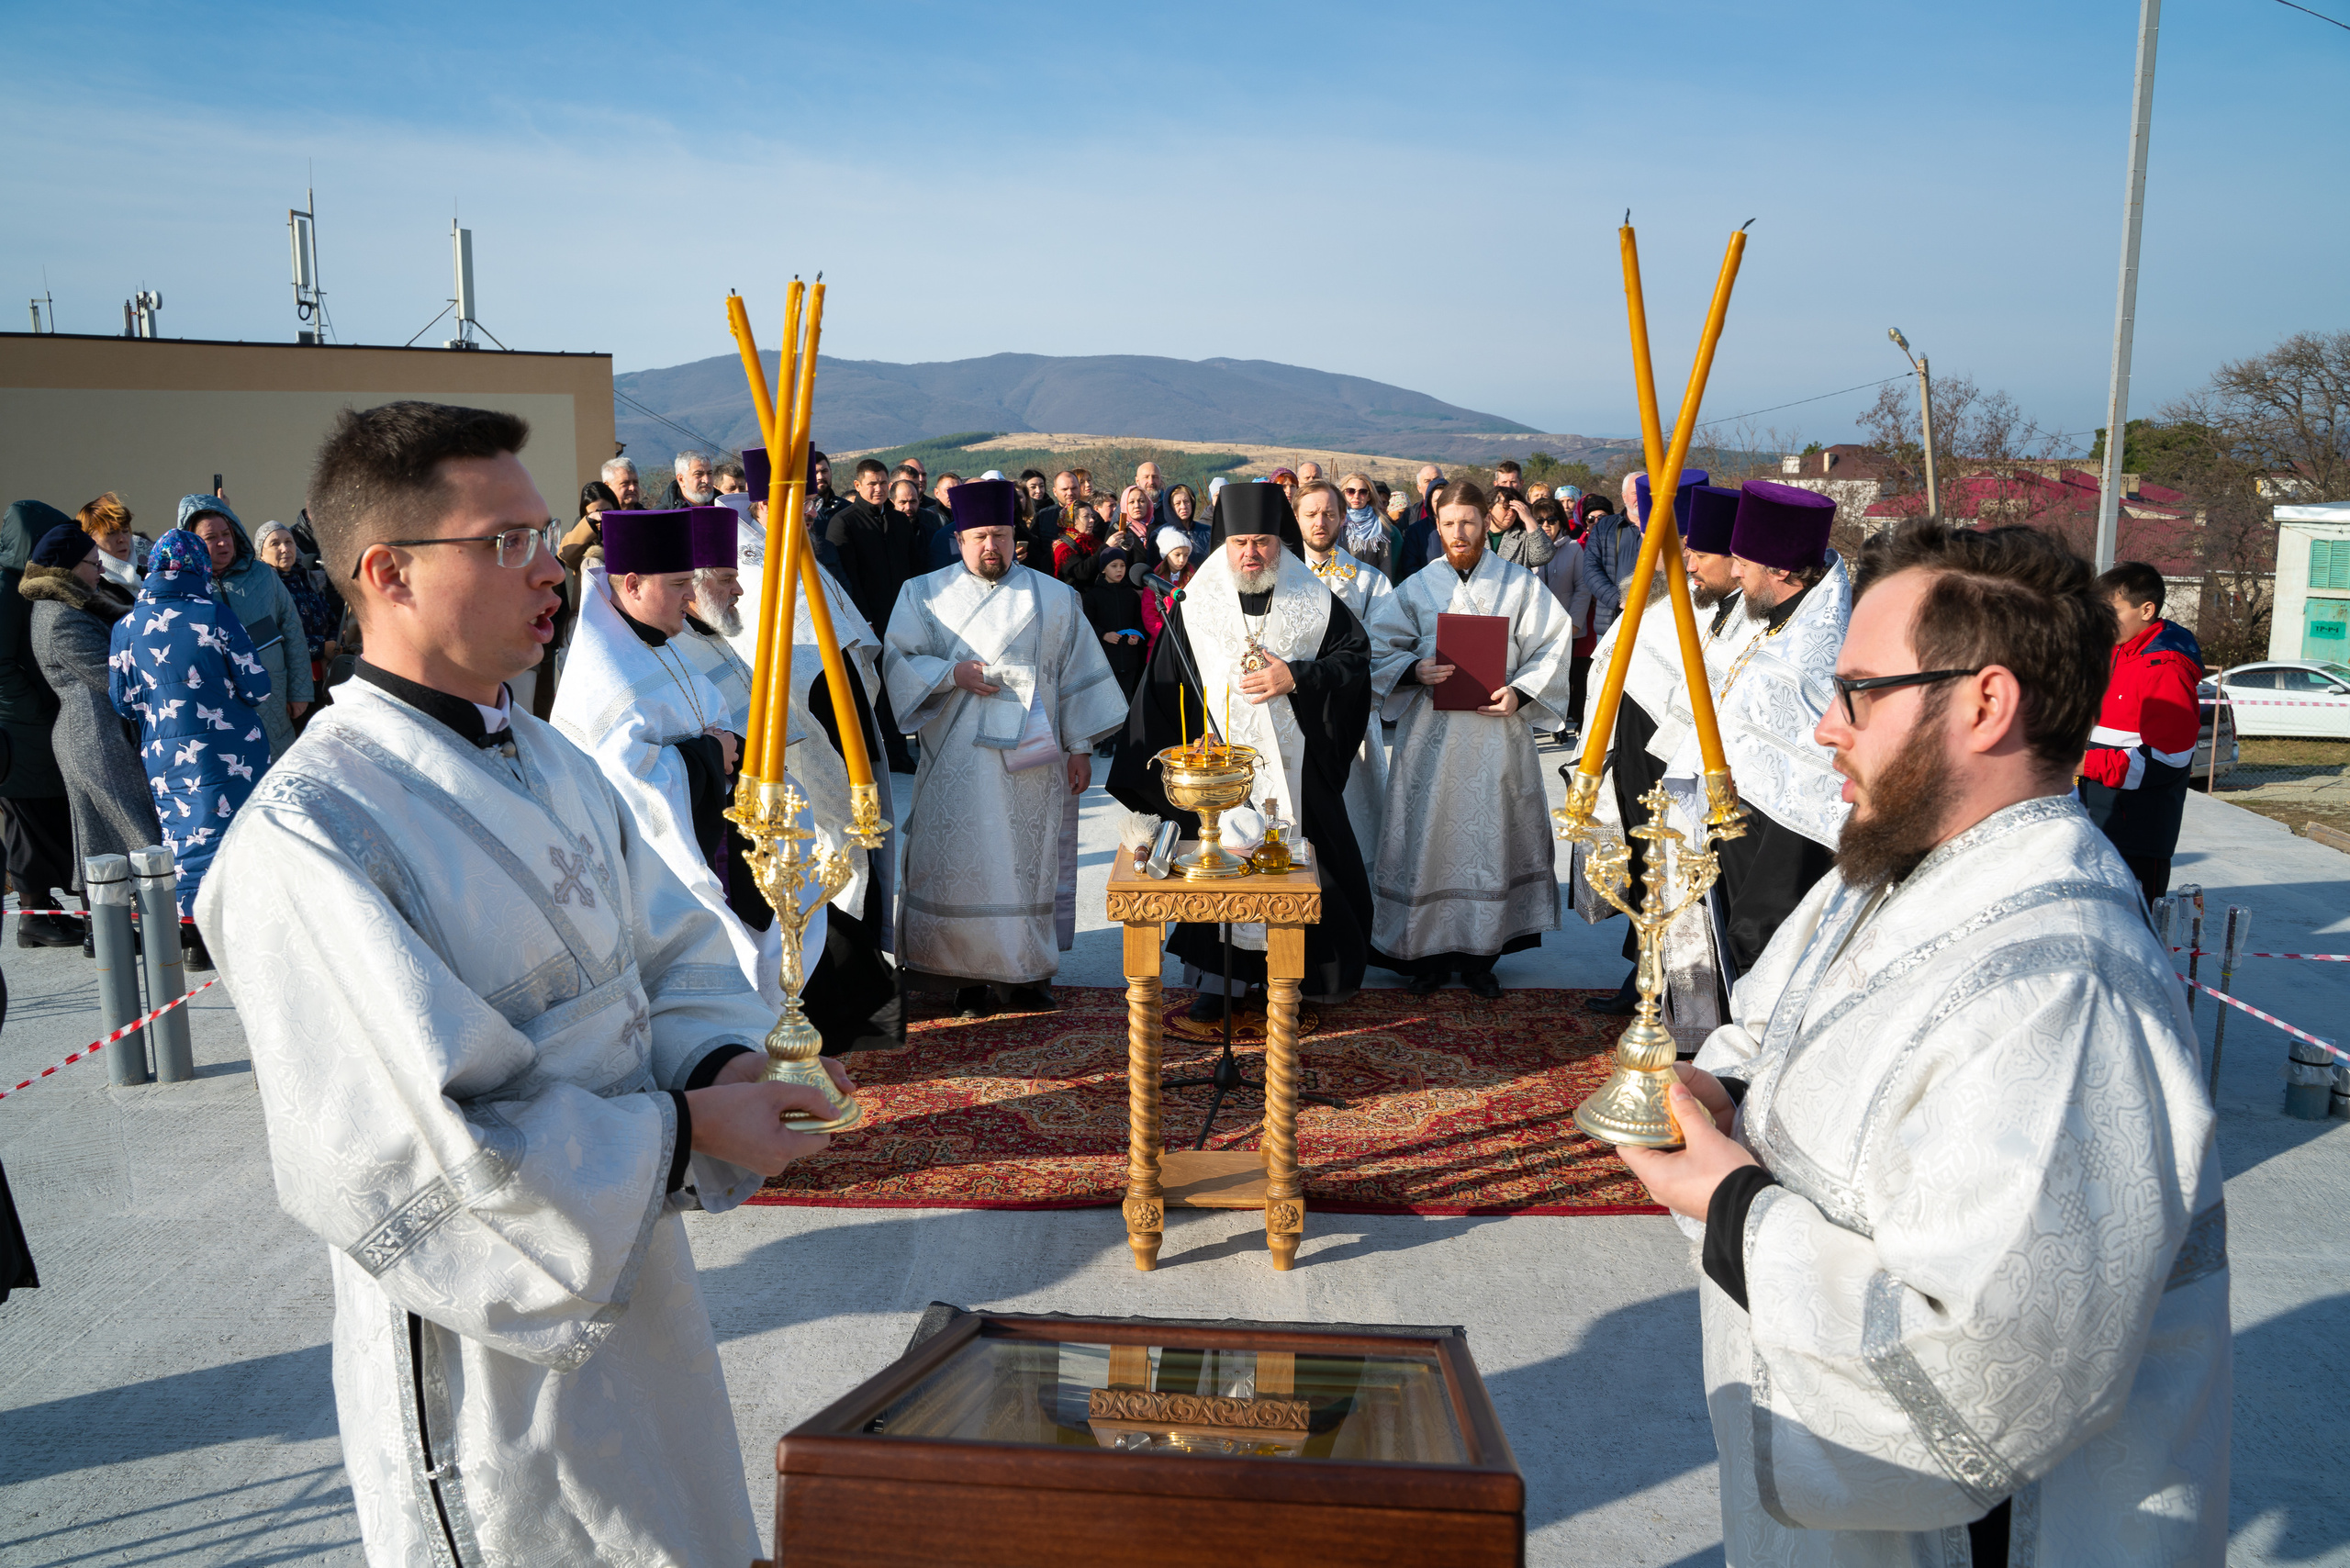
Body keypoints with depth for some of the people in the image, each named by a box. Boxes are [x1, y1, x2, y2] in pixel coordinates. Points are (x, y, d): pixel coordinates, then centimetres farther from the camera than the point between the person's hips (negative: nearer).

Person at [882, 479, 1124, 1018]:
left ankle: (1029, 975, 12)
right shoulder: (925, 595, 7)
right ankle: (968, 977, 8)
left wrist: (1080, 746, 3)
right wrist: (952, 674, -13)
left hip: (1031, 758, 1)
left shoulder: (1054, 598, 9)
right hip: (956, 761, 0)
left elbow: (1078, 672, 8)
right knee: (960, 863, -1)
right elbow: (897, 660, 2)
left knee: (1030, 863, 2)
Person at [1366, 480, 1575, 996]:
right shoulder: (1416, 587, 6)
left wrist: (1520, 692, -13)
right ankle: (1431, 952, 12)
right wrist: (1415, 671, -12)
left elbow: (1553, 648, 2)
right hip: (1430, 734, 1)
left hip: (1496, 730, 0)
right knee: (1429, 836, 1)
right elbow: (1378, 649, 7)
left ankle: (1480, 954, 15)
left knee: (1491, 835, 4)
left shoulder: (1520, 585, 3)